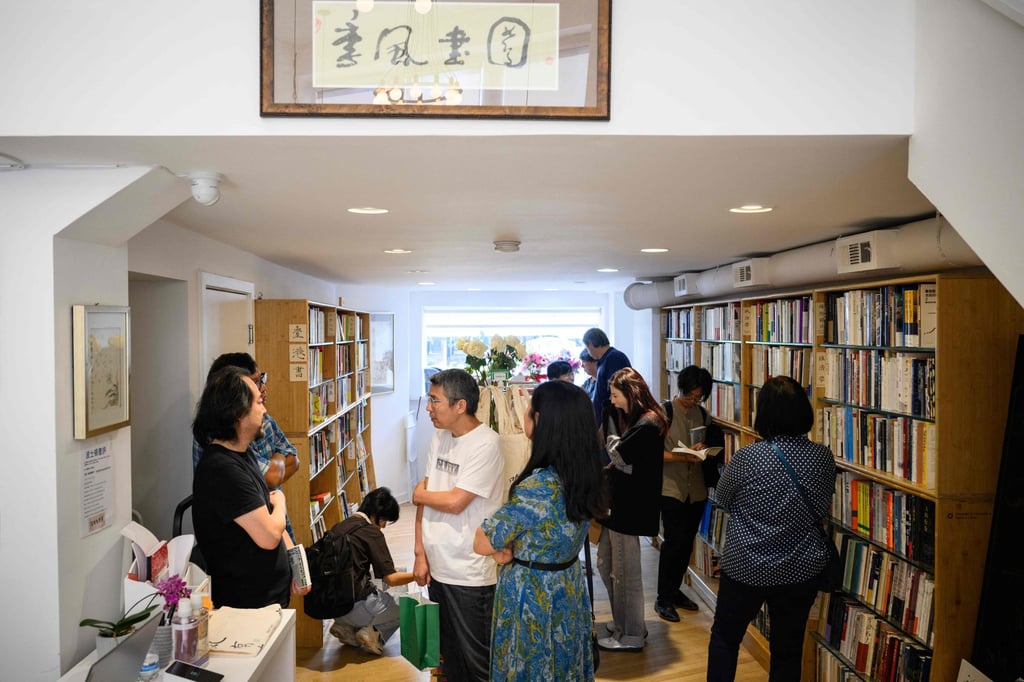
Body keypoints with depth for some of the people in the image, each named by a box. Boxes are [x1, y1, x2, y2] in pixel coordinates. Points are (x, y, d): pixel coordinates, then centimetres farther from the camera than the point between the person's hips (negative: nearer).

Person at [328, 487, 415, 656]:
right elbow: (391, 579, -13)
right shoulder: (371, 532, -12)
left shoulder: (342, 526, 10)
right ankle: (373, 632, -5)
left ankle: (348, 628, 10)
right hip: (354, 606, -7)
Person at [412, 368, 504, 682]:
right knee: (449, 655, 20)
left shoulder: (485, 444, -19)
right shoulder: (439, 437, 5)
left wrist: (420, 494, -3)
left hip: (470, 573, -7)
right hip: (438, 567, 7)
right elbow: (426, 497, 8)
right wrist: (420, 553, 6)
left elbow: (455, 502, -21)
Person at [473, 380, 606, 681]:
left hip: (532, 597, -7)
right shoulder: (584, 473, -6)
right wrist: (514, 545, -8)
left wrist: (508, 548, -2)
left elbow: (482, 544, -20)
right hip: (569, 589, 7)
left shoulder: (538, 486, -30)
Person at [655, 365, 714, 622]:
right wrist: (684, 457, -25)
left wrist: (703, 449, -4)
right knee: (674, 541, -6)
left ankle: (674, 590, 28)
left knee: (687, 542, 12)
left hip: (697, 489, 6)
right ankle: (663, 598, 8)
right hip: (672, 488, -6)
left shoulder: (702, 415, 9)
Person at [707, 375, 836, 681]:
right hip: (802, 571, 3)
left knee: (724, 635, 19)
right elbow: (821, 510, 7)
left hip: (745, 569, -3)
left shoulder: (747, 458, -21)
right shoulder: (823, 457, -10)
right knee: (788, 650, 17)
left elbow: (722, 499, -4)